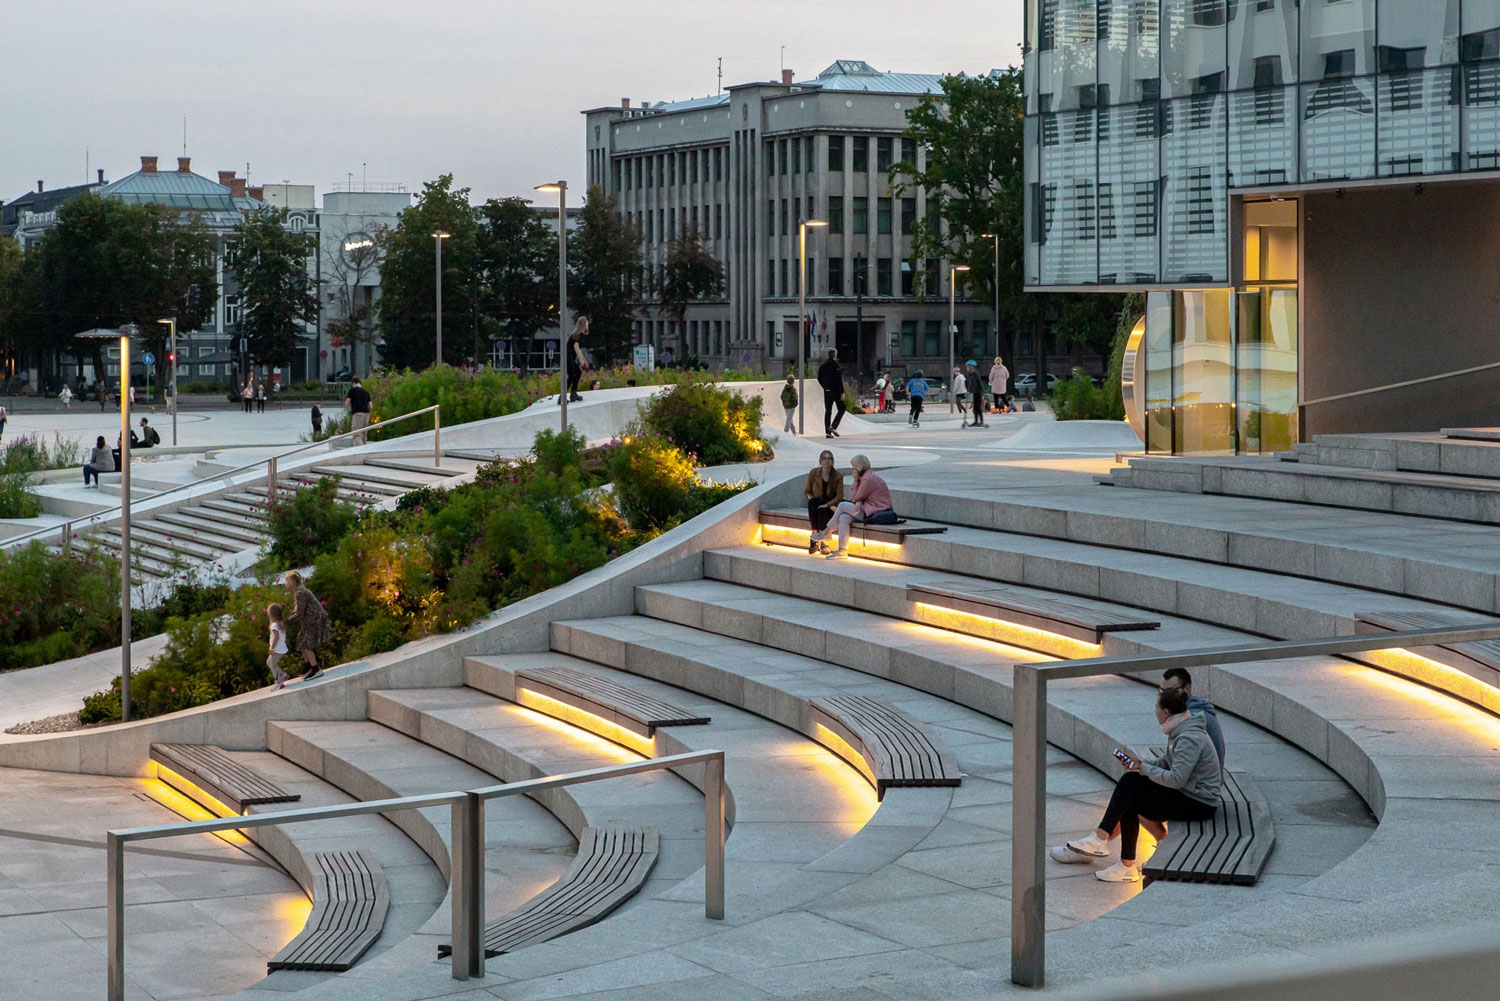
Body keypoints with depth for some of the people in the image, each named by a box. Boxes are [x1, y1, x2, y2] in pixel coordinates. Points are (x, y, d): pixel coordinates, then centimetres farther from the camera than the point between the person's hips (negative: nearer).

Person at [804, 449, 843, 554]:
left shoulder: (838, 476, -4)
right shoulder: (813, 473, 1)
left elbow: (839, 497, -8)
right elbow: (807, 491, 9)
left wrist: (826, 505, -22)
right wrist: (810, 498, -14)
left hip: (830, 506, -2)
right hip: (816, 506, 2)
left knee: (823, 511, -36)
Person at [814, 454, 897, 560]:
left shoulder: (868, 479, -15)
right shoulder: (867, 477, 17)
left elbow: (855, 498, -7)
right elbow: (859, 499, 13)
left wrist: (855, 481, -2)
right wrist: (858, 502, -11)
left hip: (875, 513, -10)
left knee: (843, 506, -9)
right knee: (843, 518, -5)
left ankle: (826, 532, 6)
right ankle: (842, 551, -10)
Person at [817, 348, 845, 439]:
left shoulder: (822, 366, 7)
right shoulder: (836, 365, -12)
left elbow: (819, 379, 13)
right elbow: (839, 380, -16)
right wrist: (842, 392, -14)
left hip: (827, 392, 6)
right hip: (836, 391, -6)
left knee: (827, 411, 6)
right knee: (841, 409, 7)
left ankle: (827, 432, 2)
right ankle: (833, 426, -9)